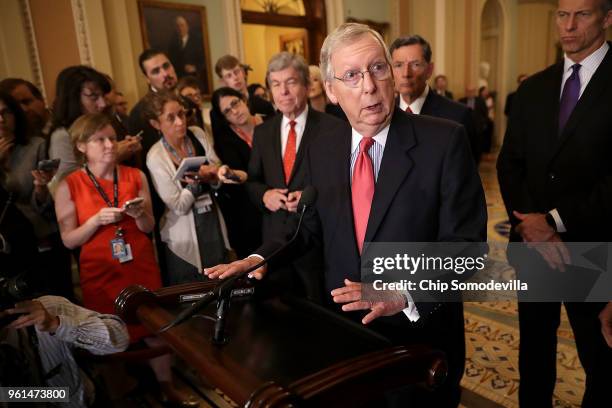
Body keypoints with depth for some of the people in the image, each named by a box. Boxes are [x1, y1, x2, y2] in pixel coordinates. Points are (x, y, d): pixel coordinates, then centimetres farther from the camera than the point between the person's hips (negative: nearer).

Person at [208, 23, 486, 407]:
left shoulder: (445, 140, -15)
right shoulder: (322, 149, -1)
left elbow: (464, 243, -17)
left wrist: (405, 294, -30)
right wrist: (262, 257, -7)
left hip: (421, 333, -3)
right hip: (344, 329, 4)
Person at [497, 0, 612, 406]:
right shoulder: (532, 89, 8)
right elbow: (509, 163, 3)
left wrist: (556, 220, -17)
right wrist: (530, 225, -10)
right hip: (532, 242, 4)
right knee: (534, 341, 18)